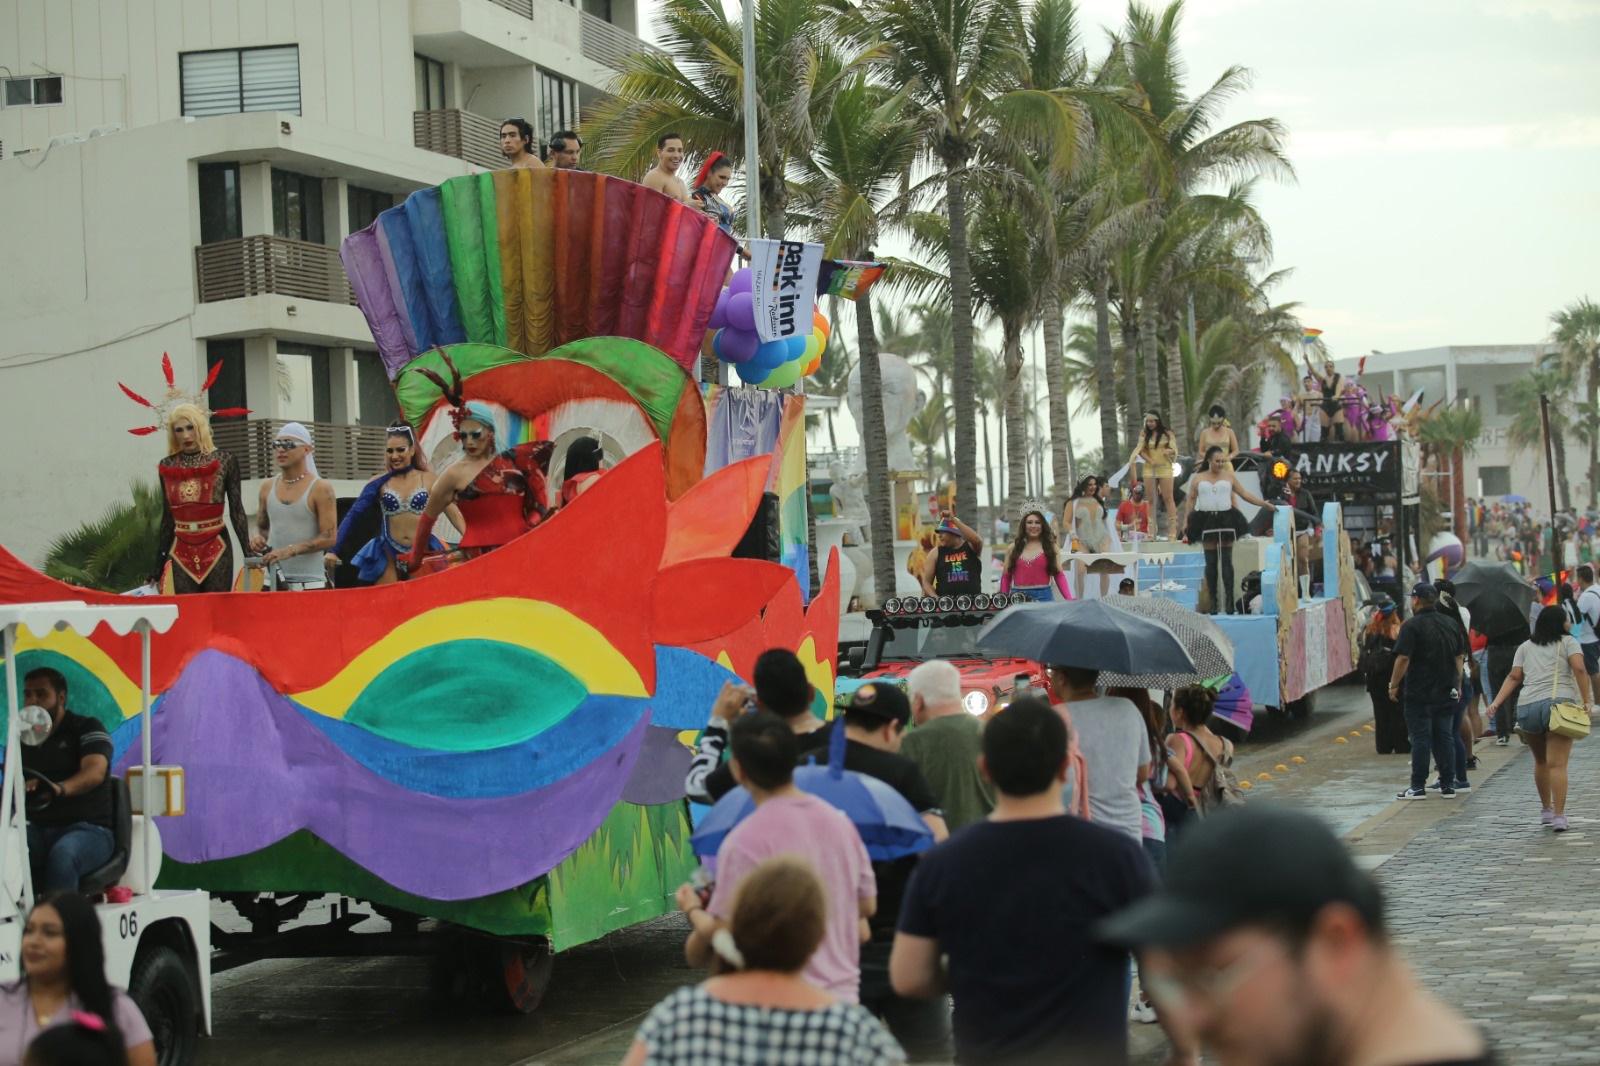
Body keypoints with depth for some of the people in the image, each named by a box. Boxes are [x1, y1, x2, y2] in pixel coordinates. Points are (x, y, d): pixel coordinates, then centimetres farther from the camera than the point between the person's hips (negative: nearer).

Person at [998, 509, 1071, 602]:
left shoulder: (1050, 548, 7)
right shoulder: (1014, 548, 11)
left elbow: (1059, 576, 2)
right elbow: (1006, 577, 13)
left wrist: (1069, 600, -9)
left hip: (1042, 597, -2)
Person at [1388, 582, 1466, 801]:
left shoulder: (1412, 625, -12)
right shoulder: (1451, 624, 9)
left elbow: (1403, 658, -17)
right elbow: (1460, 656, 14)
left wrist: (1394, 685, -8)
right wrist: (1458, 685, 20)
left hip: (1419, 693, -6)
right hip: (1446, 692, 6)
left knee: (1420, 739, -3)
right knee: (1445, 738, 10)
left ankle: (1418, 787, -2)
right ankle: (1448, 785, 10)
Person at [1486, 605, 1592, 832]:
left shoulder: (1526, 647, 20)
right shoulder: (1568, 642, 10)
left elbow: (1514, 677, 9)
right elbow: (1579, 669, -6)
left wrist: (1497, 702, 4)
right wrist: (1586, 701, -5)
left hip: (1527, 707, 4)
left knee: (1540, 761, 21)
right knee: (1557, 764, -9)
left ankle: (1546, 809, 31)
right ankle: (1559, 816, -17)